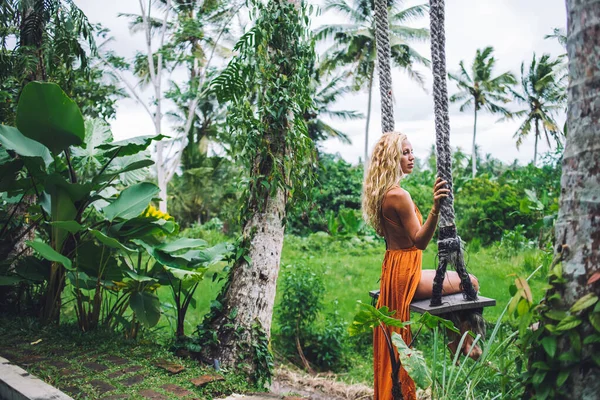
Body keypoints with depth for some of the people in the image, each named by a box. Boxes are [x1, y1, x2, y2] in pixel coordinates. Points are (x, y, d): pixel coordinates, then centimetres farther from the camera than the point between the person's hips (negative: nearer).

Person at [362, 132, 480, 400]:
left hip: (395, 270, 10)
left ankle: (456, 344, 28)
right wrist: (435, 209, -38)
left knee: (461, 281, 25)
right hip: (405, 274, -10)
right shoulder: (399, 195, -23)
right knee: (470, 282, 2)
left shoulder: (382, 192, 7)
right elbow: (419, 241, -23)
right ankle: (464, 346, 18)